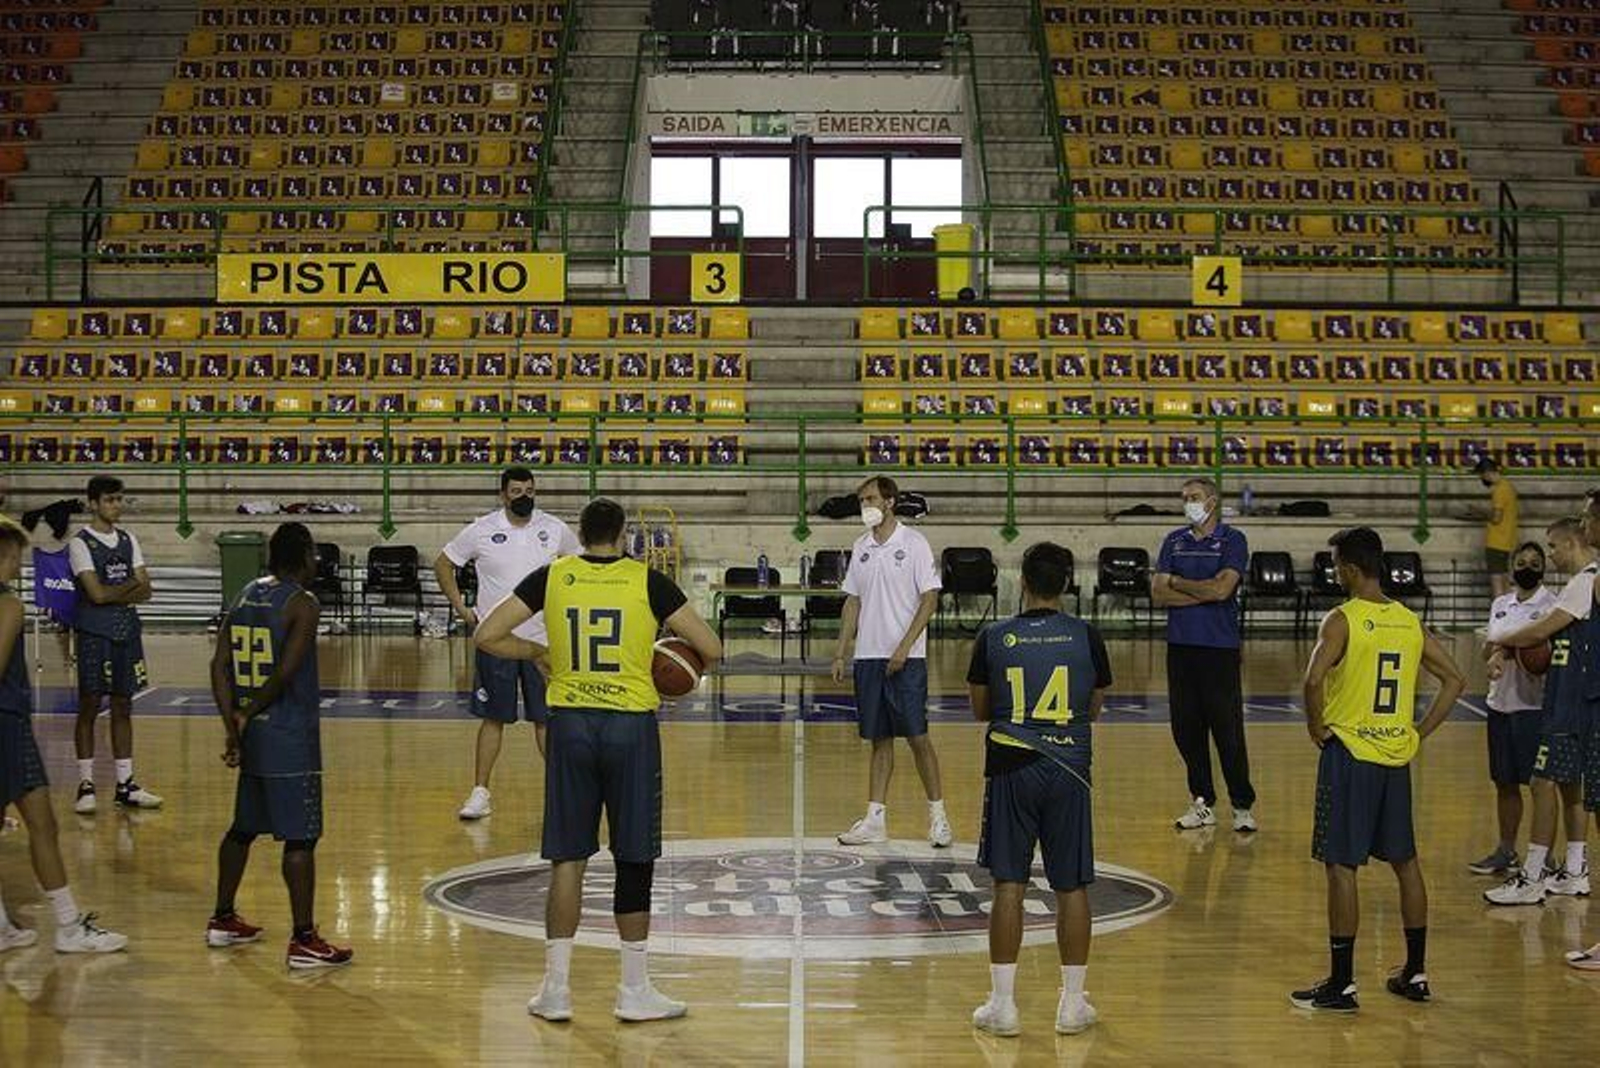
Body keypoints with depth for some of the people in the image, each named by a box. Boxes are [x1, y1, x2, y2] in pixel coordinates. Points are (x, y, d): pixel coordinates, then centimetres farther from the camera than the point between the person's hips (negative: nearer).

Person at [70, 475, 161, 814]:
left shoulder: (129, 540, 11)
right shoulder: (81, 543, -7)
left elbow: (145, 591, 3)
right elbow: (97, 593, -17)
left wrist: (114, 595, -12)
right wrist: (130, 586, -4)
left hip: (127, 633, 6)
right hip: (94, 634, -6)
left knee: (123, 707, 9)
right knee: (89, 707, -1)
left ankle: (126, 785, 13)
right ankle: (86, 785, 4)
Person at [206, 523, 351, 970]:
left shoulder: (244, 597, 9)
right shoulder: (302, 604, -12)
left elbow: (220, 665, 4)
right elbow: (286, 673, -21)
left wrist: (234, 725, 2)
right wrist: (249, 713, -6)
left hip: (253, 734, 8)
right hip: (290, 739, -8)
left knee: (243, 828, 21)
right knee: (300, 839, -4)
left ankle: (222, 920, 31)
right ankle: (304, 941, -4)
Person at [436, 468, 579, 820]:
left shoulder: (555, 529, -1)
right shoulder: (481, 530, -5)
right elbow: (443, 564, 7)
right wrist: (460, 607, 1)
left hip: (543, 640, 1)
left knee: (546, 719, 5)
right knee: (493, 718, 5)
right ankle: (480, 793, 12)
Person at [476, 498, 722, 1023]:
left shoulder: (552, 576, 3)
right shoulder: (648, 581, -2)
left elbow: (488, 636, 1)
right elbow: (710, 650, -4)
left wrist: (537, 653, 17)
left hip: (570, 722, 2)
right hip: (631, 724, -2)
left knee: (567, 858, 8)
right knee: (634, 860, 7)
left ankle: (556, 988, 11)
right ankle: (635, 990, 12)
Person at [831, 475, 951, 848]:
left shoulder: (913, 543, -6)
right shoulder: (861, 547, 11)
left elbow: (929, 598, -9)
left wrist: (904, 647, -15)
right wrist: (841, 653, 9)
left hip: (906, 658, -5)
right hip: (868, 656, 5)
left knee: (917, 736, -5)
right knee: (879, 740, 8)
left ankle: (938, 816, 5)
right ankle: (875, 820, 10)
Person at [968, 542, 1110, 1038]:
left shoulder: (994, 639, -3)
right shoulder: (1086, 636, -2)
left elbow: (981, 710, 9)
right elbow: (1094, 708, 10)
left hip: (1011, 767, 0)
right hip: (1069, 769, 1)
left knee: (1009, 886, 4)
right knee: (1072, 888, 9)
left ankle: (1002, 1004, 6)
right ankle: (1072, 1005, 15)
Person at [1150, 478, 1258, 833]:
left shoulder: (1232, 540, -2)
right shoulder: (1174, 541, 12)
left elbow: (1222, 588, -16)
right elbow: (1158, 594, 1)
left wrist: (1177, 583, -5)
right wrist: (1204, 592, -9)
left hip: (1220, 647, -5)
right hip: (1180, 646, 5)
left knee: (1228, 730, -4)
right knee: (1186, 728, 7)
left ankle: (1243, 806, 6)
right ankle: (1202, 803, 18)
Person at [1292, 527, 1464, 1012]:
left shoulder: (1342, 620, -13)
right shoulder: (1410, 621, 7)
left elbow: (1314, 680, -27)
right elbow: (1455, 680, 11)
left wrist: (1317, 728, -11)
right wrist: (1421, 731, 12)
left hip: (1350, 753, -6)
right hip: (1397, 755, 6)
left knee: (1341, 865, -1)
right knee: (1405, 862, 16)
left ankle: (1342, 985, 0)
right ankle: (1415, 973, 23)